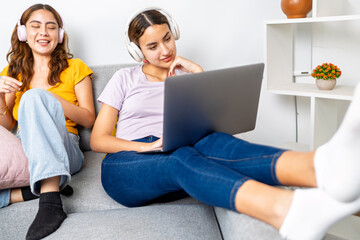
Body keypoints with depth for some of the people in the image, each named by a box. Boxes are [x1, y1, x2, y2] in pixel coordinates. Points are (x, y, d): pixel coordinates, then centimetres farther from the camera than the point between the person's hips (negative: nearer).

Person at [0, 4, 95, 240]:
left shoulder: (75, 68, 14)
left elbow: (89, 120, 4)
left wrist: (51, 99, -10)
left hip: (63, 150, -2)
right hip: (23, 150, 2)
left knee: (34, 96, -32)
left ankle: (50, 200, -43)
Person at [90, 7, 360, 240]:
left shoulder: (188, 78, 22)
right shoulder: (125, 78, 15)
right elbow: (97, 139, 7)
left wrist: (198, 72, 3)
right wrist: (147, 146, -11)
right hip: (127, 165, -2)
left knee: (217, 142, -34)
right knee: (183, 158, -38)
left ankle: (327, 169, -66)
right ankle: (288, 211, -69)